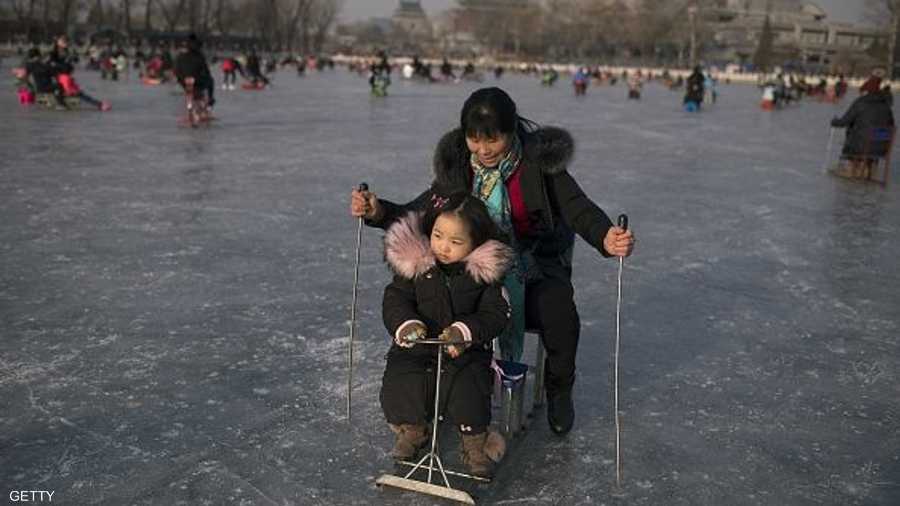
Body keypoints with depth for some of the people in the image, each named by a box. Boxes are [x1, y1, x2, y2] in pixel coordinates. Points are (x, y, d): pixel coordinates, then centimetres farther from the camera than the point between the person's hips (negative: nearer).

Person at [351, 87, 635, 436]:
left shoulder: (540, 161, -14)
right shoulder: (457, 165, -5)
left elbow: (578, 208, -22)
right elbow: (418, 214, -2)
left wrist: (605, 238, -44)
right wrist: (378, 212, -22)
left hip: (537, 266, -2)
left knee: (561, 318, -29)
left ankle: (559, 390, 5)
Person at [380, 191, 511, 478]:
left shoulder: (486, 270, -7)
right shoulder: (412, 263, -4)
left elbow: (495, 314, -8)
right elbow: (395, 300, -3)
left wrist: (465, 330, -26)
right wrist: (406, 324, -25)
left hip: (466, 350, -1)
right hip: (416, 347, 2)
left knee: (467, 390, -25)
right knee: (399, 386, -18)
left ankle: (475, 444, 6)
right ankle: (412, 431, 15)